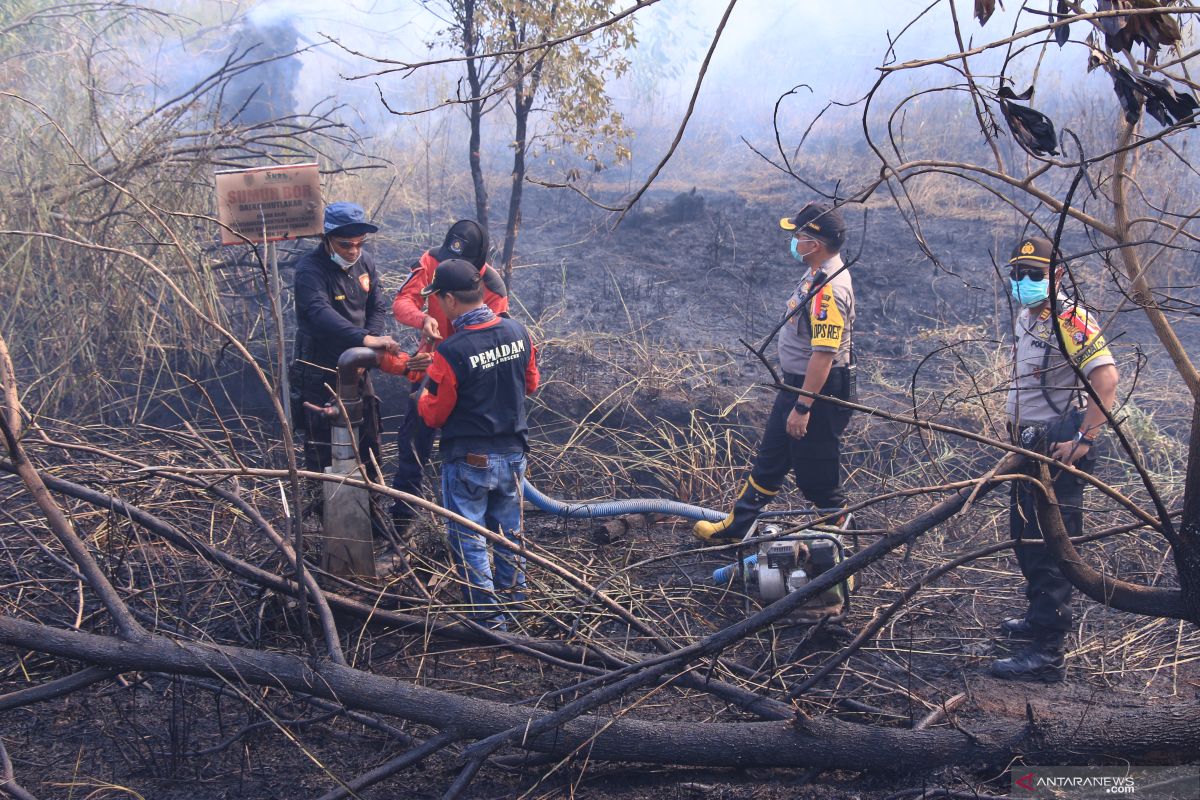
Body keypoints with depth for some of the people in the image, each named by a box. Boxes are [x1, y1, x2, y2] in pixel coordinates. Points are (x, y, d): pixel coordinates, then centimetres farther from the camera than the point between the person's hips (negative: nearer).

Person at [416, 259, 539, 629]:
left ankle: (490, 618, 14)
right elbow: (531, 383, 9)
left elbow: (433, 416, -14)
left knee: (468, 540, 9)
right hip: (513, 453, 6)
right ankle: (515, 600, 37)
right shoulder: (517, 332, -7)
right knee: (509, 532, 23)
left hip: (469, 460, -6)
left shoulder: (451, 352, -25)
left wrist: (425, 392, 6)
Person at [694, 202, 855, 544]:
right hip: (797, 385, 11)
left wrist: (802, 407, -28)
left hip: (819, 392, -11)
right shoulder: (818, 273, 5)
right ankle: (734, 527, 31)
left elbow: (824, 354, -30)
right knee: (770, 460, 19)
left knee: (815, 471, 4)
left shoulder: (829, 288, -28)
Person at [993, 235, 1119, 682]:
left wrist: (1084, 440, -27)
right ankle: (1041, 617, 40)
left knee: (1050, 547, -11)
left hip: (1058, 449, -10)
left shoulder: (1071, 321, -17)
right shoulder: (1025, 320, 12)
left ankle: (1047, 653, -10)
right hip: (1029, 445, 10)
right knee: (1025, 537, 22)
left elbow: (1106, 379, -26)